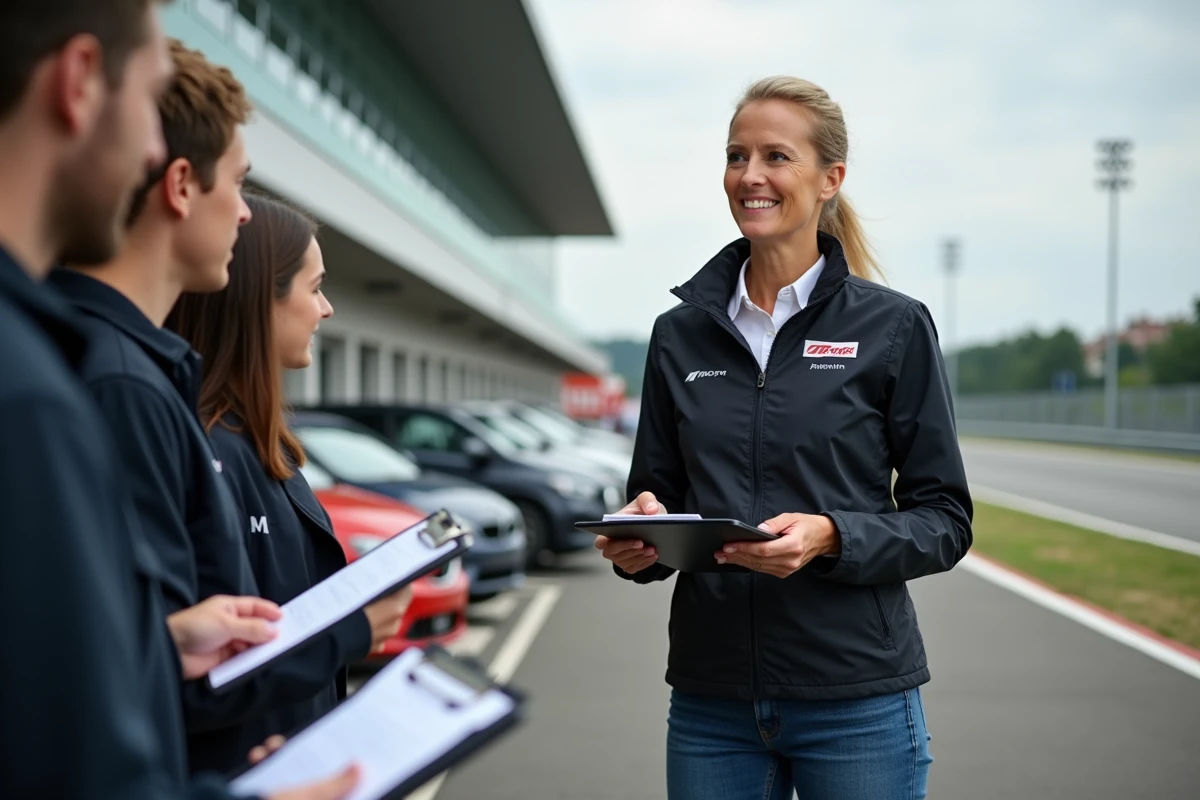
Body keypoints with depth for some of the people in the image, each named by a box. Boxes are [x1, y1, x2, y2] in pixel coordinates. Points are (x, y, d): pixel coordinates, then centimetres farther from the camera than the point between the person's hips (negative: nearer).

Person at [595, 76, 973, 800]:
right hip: (710, 698, 3)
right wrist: (639, 541, -9)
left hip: (857, 698, -3)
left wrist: (830, 537, -19)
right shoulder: (680, 333, 7)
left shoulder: (894, 327, -3)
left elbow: (945, 520, -3)